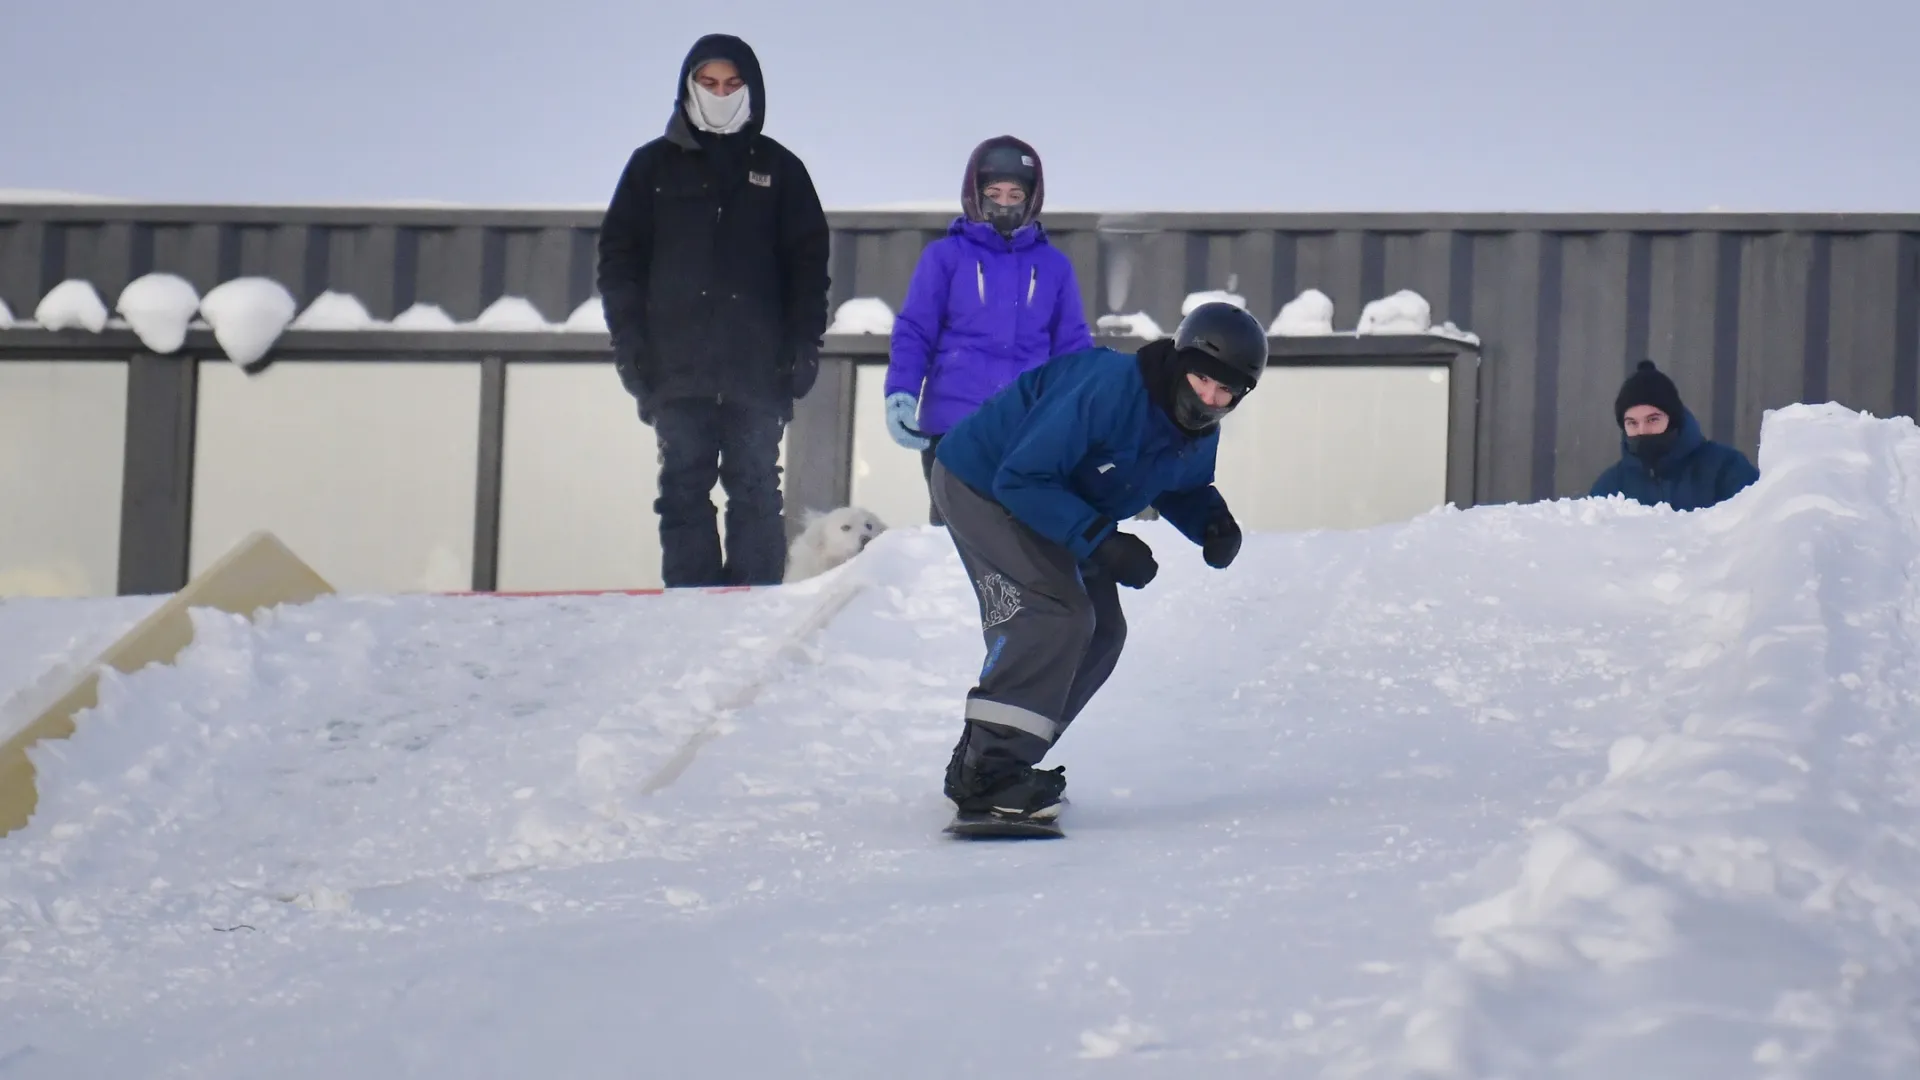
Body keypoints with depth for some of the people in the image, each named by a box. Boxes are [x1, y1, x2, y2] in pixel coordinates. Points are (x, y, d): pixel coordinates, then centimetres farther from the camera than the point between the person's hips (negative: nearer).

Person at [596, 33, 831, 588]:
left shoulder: (779, 169, 11)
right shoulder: (654, 166, 11)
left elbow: (808, 263, 10)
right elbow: (619, 257, 9)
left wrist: (803, 349, -2)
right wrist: (631, 347, -2)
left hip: (758, 369, 0)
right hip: (679, 370, 0)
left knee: (755, 490, -3)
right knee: (684, 489, -2)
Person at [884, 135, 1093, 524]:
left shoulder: (1053, 264, 11)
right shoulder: (945, 256, 3)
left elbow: (1073, 345, 12)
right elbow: (913, 332, 0)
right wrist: (900, 394, -13)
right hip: (952, 426, -2)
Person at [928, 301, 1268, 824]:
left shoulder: (1199, 434, -9)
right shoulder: (1109, 388, -36)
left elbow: (1182, 488, 12)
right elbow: (1024, 479, -34)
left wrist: (1212, 522, -11)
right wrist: (1100, 541, -38)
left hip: (1043, 501, 9)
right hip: (980, 484, -9)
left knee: (1100, 633, 10)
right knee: (1056, 615, -24)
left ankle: (981, 761, 20)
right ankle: (989, 774, -20)